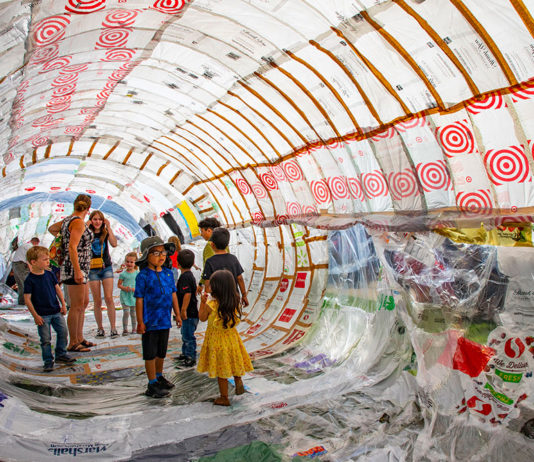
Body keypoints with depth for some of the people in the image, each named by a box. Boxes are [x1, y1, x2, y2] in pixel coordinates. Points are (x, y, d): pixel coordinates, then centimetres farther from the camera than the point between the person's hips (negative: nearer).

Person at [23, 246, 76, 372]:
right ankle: (48, 361, 16)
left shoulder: (50, 274, 2)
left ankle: (61, 354, 27)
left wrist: (63, 305, 7)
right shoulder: (30, 280, -13)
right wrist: (35, 315, -12)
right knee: (45, 339, 2)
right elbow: (27, 299, -11)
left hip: (56, 311, 5)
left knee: (63, 332, 9)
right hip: (42, 315, -5)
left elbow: (57, 289, 10)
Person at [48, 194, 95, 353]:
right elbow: (72, 248, -23)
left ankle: (79, 338, 25)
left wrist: (62, 238, 45)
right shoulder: (79, 222, -16)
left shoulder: (67, 220, 12)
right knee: (77, 306, -2)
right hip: (75, 268, -10)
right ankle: (72, 344, 7)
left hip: (81, 268, 10)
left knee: (84, 303, 16)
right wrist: (77, 272, -24)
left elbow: (51, 228, 31)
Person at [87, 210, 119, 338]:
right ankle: (100, 328, 13)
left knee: (109, 298, -7)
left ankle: (113, 328, -4)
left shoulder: (106, 233, 5)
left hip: (106, 268, 0)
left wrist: (109, 227, -12)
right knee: (97, 301, 3)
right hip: (92, 270, 0)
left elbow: (114, 244, -13)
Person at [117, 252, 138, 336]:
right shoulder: (123, 274, 1)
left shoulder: (137, 273, 2)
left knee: (133, 313, 8)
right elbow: (119, 284, 4)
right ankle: (125, 329, 1)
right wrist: (124, 288, -15)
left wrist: (135, 289, -14)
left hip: (134, 296, 1)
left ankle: (134, 328, 20)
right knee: (126, 312, -8)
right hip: (125, 296, -1)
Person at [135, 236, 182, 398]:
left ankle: (159, 377, 38)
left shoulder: (168, 273, 4)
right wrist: (140, 322, -12)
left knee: (162, 351, 20)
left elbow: (173, 294, 12)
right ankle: (152, 384, 16)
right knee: (150, 353, 5)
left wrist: (177, 314, 13)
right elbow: (139, 300, -12)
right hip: (150, 322, -6)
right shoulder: (143, 276, -13)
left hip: (165, 320, 6)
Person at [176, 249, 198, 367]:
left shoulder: (184, 277, -20)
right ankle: (185, 353, 36)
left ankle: (191, 357, 8)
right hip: (191, 311, 11)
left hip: (189, 313, -11)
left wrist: (183, 310, -23)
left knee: (188, 335, -1)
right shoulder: (190, 275, 11)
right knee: (185, 334, 23)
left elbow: (187, 294, -28)